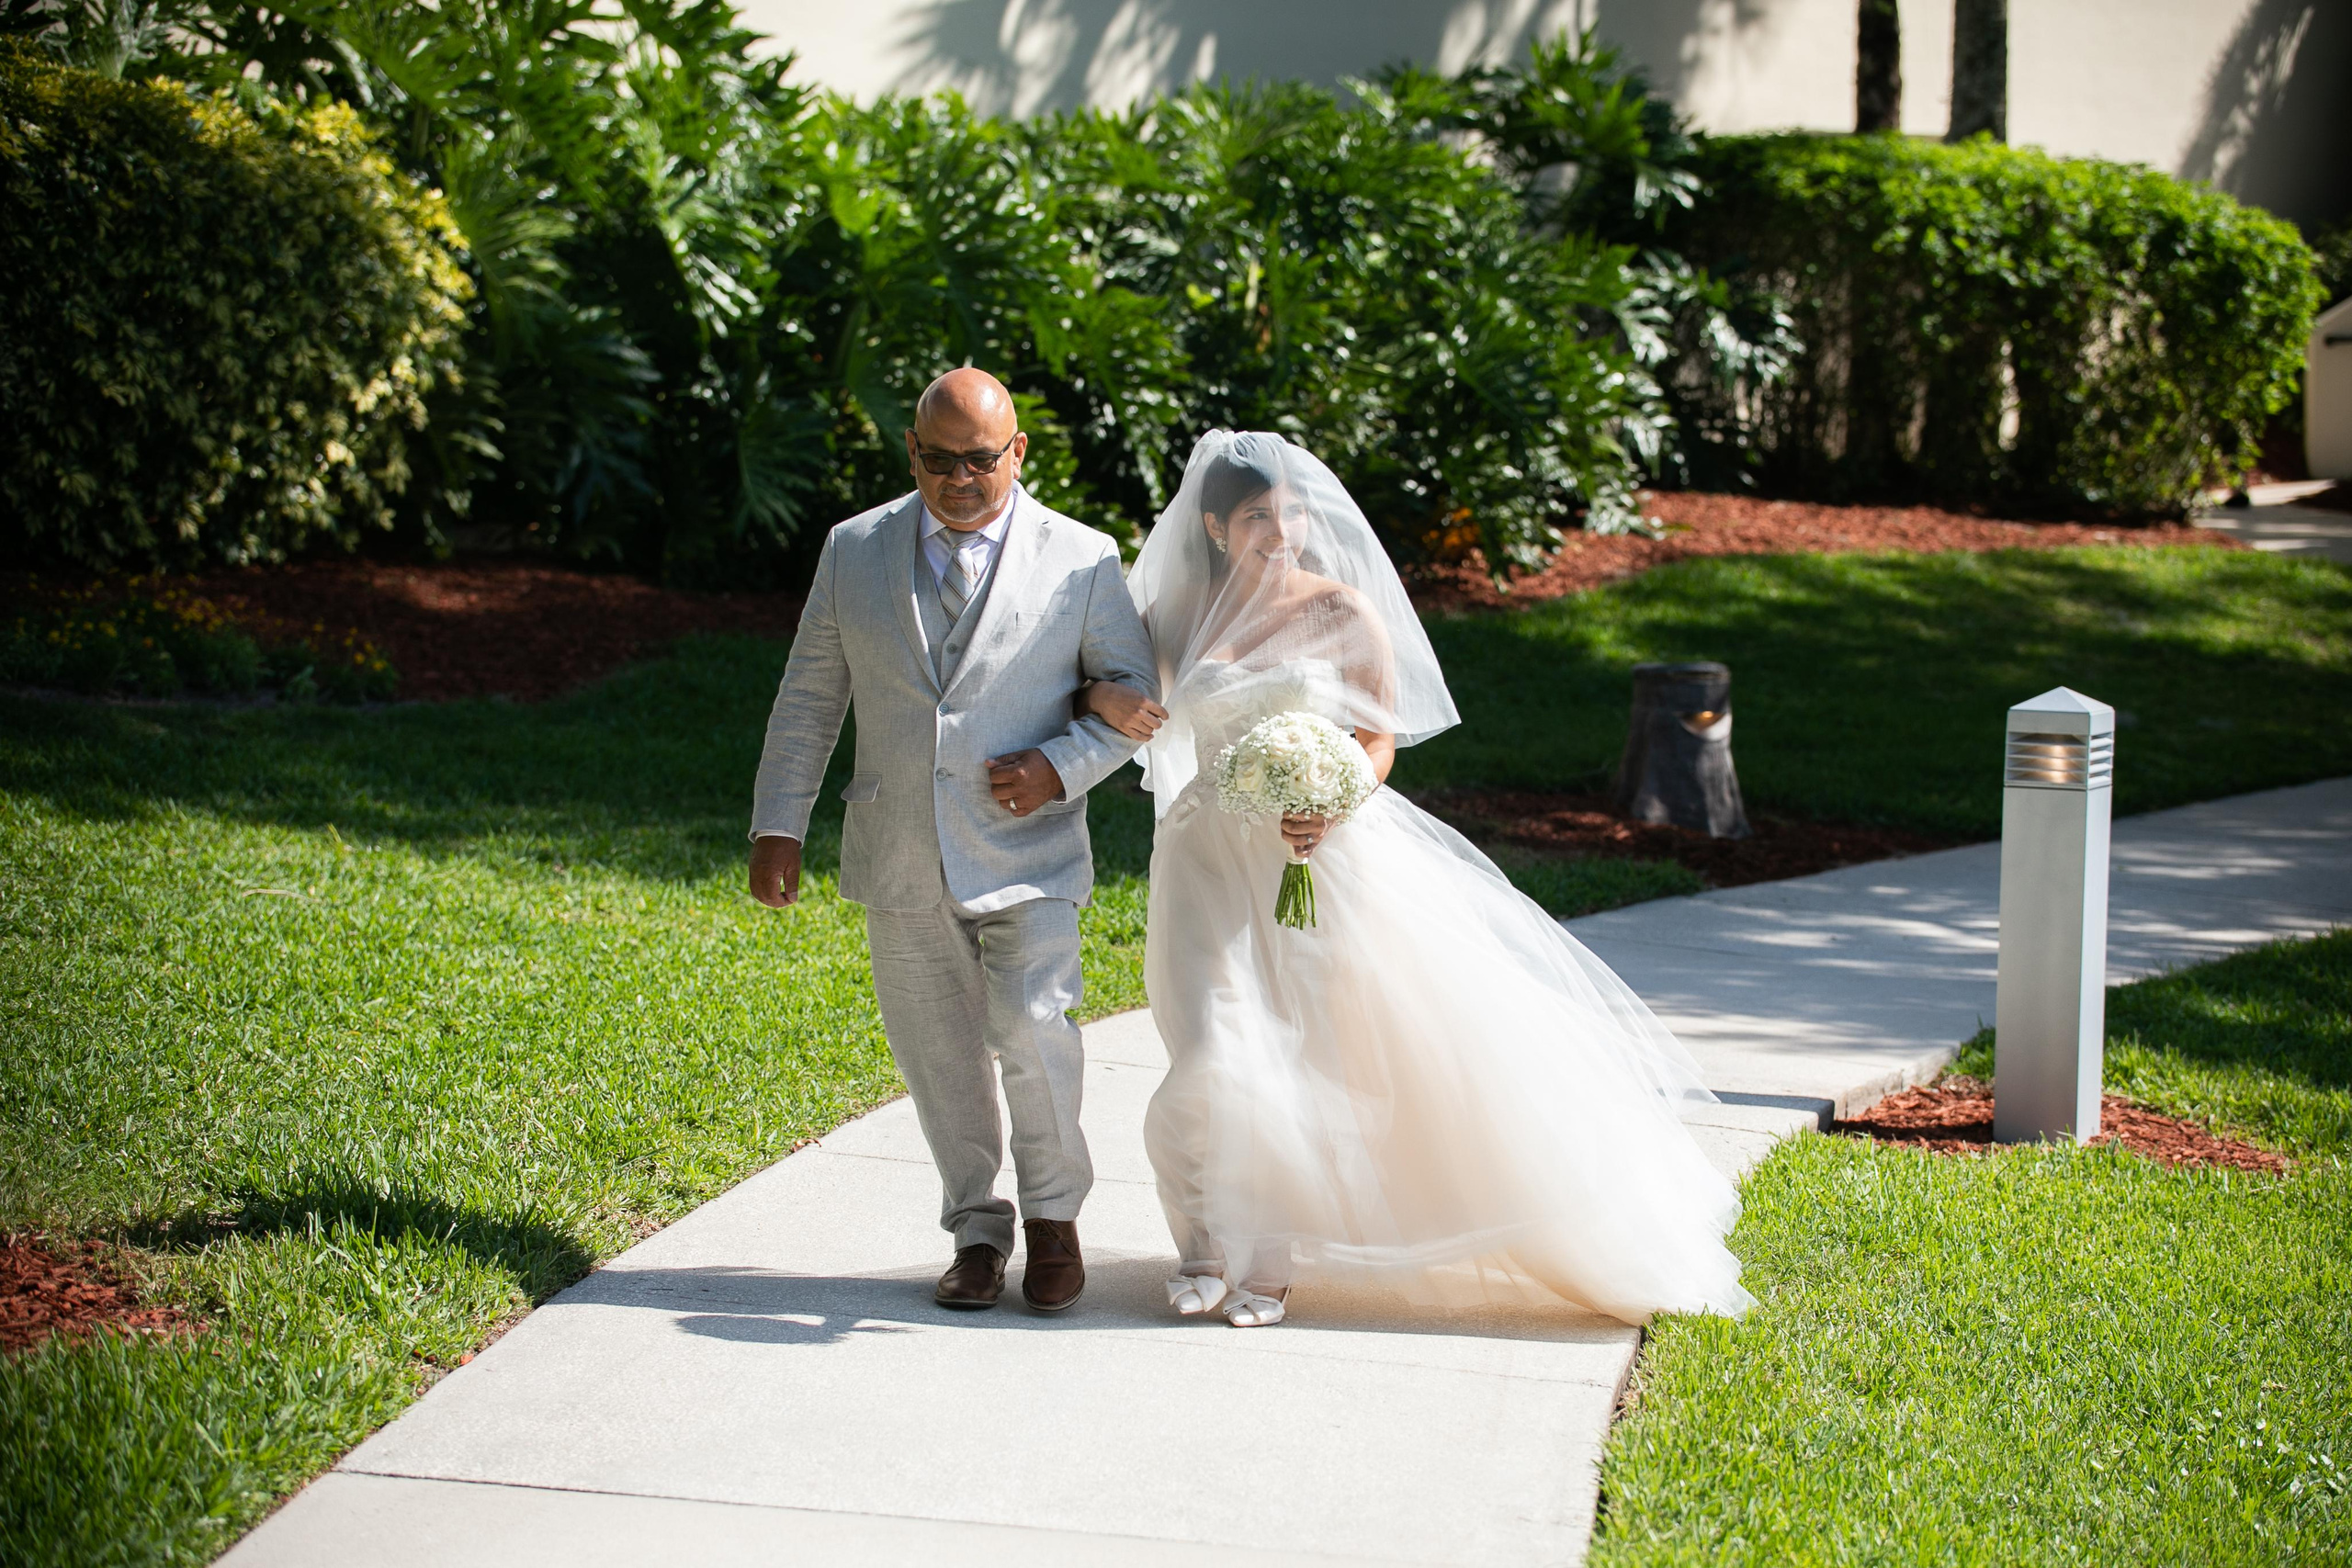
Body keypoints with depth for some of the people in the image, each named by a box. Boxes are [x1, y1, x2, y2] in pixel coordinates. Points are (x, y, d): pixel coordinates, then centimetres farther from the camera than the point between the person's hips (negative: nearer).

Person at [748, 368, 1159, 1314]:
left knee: (1030, 1026, -17)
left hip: (1026, 853, -3)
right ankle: (977, 1233, 25)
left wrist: (1063, 765, -11)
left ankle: (1053, 1214, 6)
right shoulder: (854, 551, 6)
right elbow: (808, 697, 10)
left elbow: (1138, 687, 5)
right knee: (938, 1056, 8)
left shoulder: (1081, 559, -1)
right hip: (901, 863, 3)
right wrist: (778, 824, 6)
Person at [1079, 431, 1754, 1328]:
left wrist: (1331, 806, -18)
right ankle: (1209, 1245, 15)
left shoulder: (1344, 612, -1)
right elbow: (1084, 675, 12)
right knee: (1220, 1061, -12)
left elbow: (1380, 738, 2)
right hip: (1214, 859, 0)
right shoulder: (1179, 613, 3)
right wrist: (1105, 700, -12)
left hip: (1327, 854, 0)